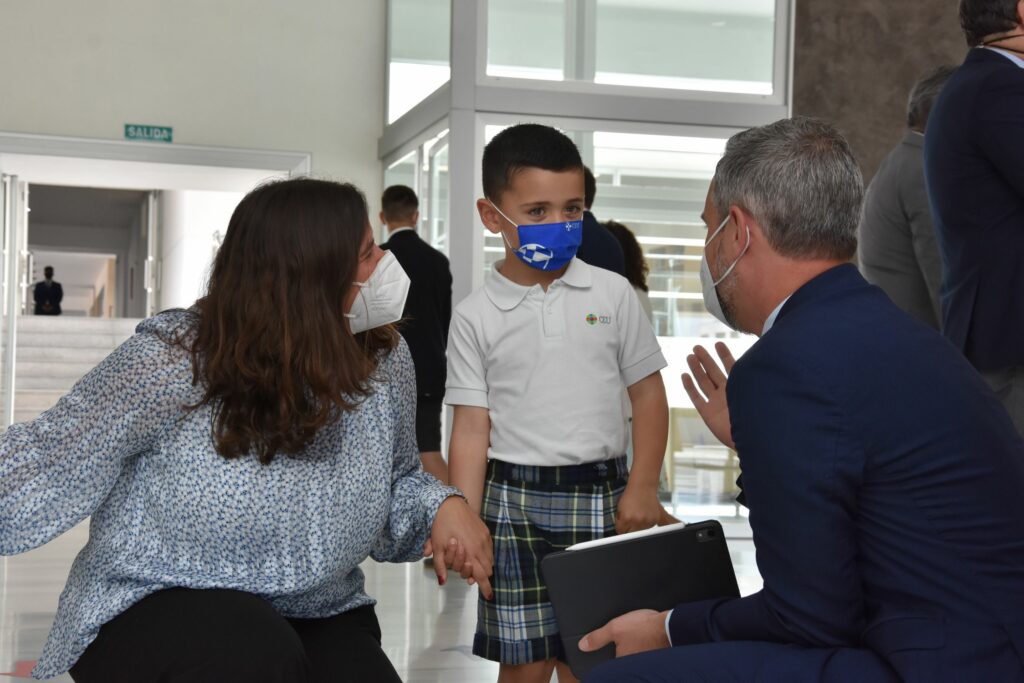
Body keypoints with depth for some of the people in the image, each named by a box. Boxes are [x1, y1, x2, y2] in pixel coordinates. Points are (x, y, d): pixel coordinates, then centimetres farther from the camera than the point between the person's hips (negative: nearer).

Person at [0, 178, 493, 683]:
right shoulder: (174, 361, -19)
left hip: (315, 622, 3)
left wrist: (442, 506, -9)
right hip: (157, 607, -3)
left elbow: (395, 485, 11)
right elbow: (49, 460, -10)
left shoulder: (383, 362, -4)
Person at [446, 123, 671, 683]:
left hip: (599, 499, 1)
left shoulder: (612, 293, 2)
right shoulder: (476, 317, 0)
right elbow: (471, 427, -1)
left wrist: (643, 488, -2)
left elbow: (647, 394, 5)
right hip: (515, 502, -1)